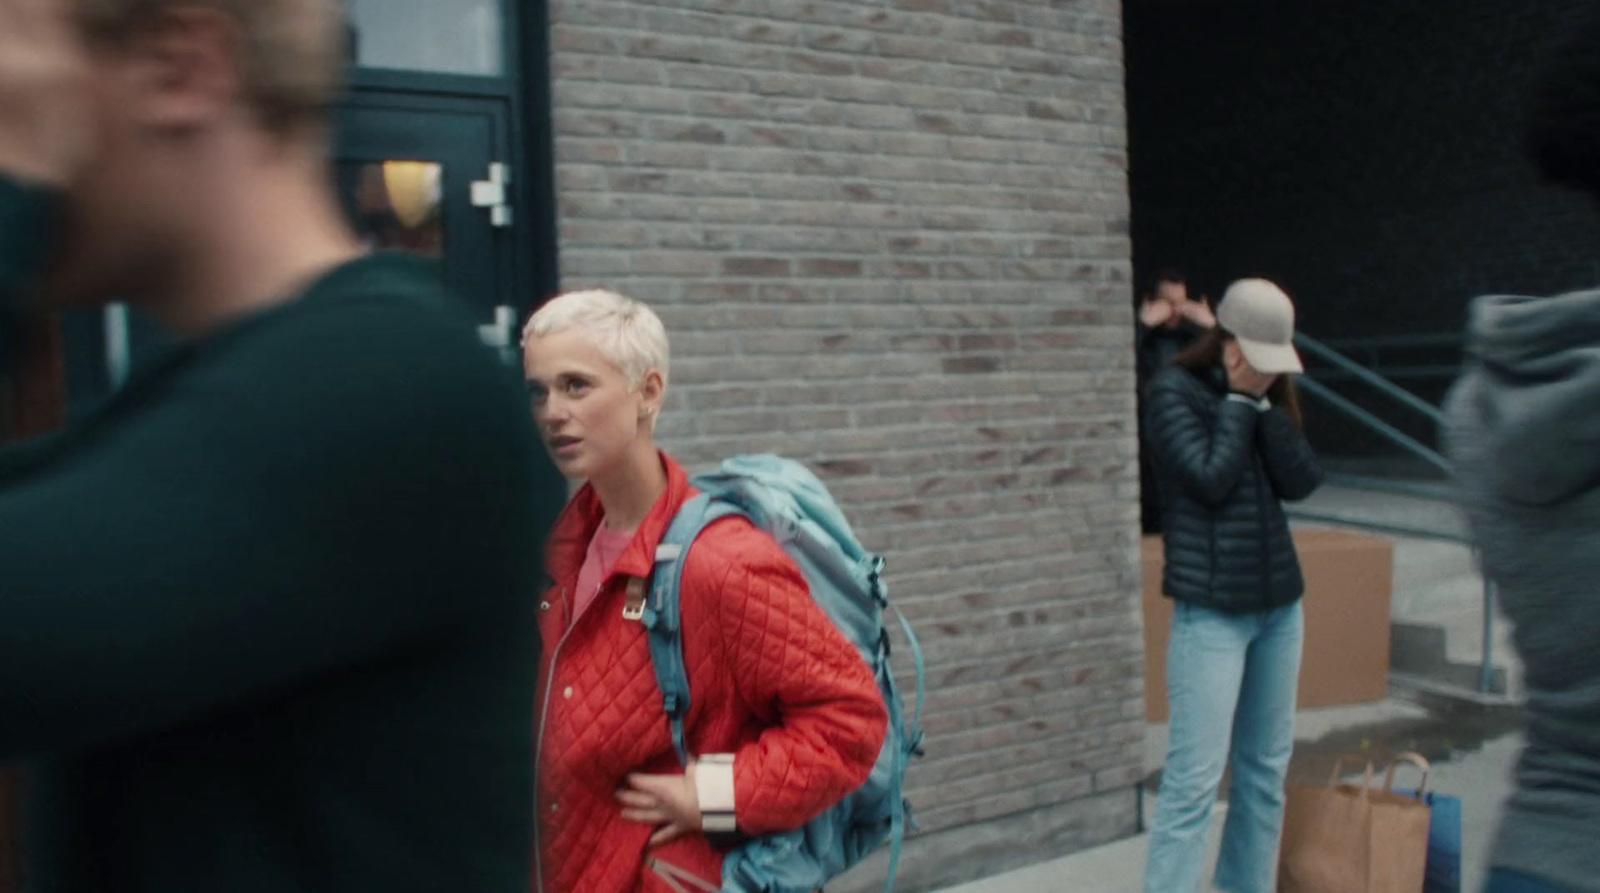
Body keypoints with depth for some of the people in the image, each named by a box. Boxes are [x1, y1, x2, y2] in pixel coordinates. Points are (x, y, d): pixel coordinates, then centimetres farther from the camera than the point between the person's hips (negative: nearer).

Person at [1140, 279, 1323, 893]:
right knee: (1195, 777, -7)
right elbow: (1211, 479, -19)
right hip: (1212, 611, -6)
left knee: (1266, 767, 14)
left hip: (1280, 606, 7)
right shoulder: (1174, 392, -8)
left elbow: (1302, 482, -2)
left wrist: (1264, 405, -9)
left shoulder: (1268, 396, 9)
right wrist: (1239, 400, -11)